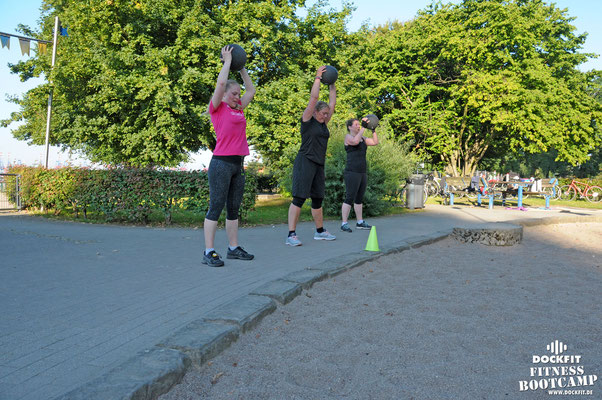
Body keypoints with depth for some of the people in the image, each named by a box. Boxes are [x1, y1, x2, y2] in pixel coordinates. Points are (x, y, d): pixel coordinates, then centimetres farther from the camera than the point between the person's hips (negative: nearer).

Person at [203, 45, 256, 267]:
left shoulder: (237, 108, 17)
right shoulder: (217, 108, -2)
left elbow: (251, 90, 27)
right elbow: (221, 83, -14)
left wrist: (241, 68, 24)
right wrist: (227, 61, -1)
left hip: (238, 164, 8)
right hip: (221, 163, -7)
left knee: (234, 209, 11)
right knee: (216, 208, -5)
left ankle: (233, 248, 19)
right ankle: (209, 252, -1)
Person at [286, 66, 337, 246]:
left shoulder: (323, 123, 16)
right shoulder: (307, 120, -3)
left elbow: (332, 102, 20)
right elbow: (314, 97, -9)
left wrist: (332, 84, 20)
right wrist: (318, 78, -3)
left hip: (319, 165, 8)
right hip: (305, 162, -8)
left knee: (318, 199, 14)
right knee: (299, 198, -11)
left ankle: (320, 231, 24)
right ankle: (291, 235, -13)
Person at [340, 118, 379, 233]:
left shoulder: (363, 138, 18)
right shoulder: (348, 137, -3)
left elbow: (375, 142, 11)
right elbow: (355, 141, -25)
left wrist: (373, 129, 4)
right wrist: (363, 128, -18)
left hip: (362, 173, 8)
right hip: (352, 172, -8)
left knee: (359, 199, 12)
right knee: (349, 198, -10)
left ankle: (360, 222, 20)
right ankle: (344, 224, -7)